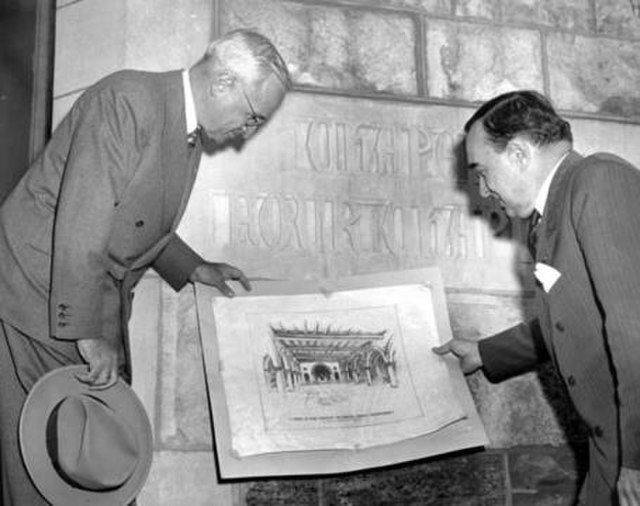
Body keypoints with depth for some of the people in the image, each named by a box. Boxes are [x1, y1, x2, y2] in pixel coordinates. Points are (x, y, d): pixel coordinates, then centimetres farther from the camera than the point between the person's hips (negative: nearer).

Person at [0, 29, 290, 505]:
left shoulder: (192, 135, 7)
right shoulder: (127, 99, -22)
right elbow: (80, 225, -27)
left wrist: (193, 268, 11)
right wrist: (87, 334, -24)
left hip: (100, 306, 8)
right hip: (40, 296, -8)